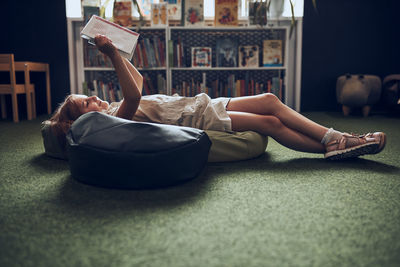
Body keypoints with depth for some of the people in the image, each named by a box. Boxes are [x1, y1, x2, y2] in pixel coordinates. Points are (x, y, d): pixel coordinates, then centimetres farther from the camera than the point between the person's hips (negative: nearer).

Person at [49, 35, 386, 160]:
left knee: (269, 100, -2)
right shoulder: (114, 118, -10)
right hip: (197, 121, -9)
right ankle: (334, 144, -1)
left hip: (203, 106, 9)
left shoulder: (113, 108, 17)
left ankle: (334, 139, 3)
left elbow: (138, 80, 26)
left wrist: (115, 51, 18)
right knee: (269, 122, -17)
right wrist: (112, 55, -29)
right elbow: (134, 95, -30)